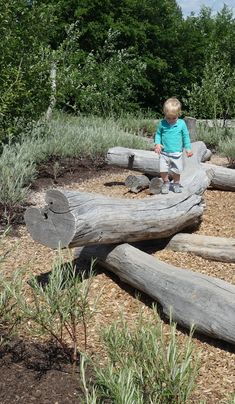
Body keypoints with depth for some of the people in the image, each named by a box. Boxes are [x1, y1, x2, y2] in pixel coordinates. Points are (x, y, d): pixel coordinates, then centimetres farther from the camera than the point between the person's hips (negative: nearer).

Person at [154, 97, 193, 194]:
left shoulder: (181, 124, -5)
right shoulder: (162, 123, -5)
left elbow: (186, 136, 4)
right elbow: (158, 134, 7)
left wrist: (188, 148, 1)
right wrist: (157, 144, -10)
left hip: (177, 153, 0)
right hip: (164, 153, 0)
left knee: (177, 170, 6)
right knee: (163, 170, -4)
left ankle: (176, 183, 30)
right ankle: (166, 183, 21)